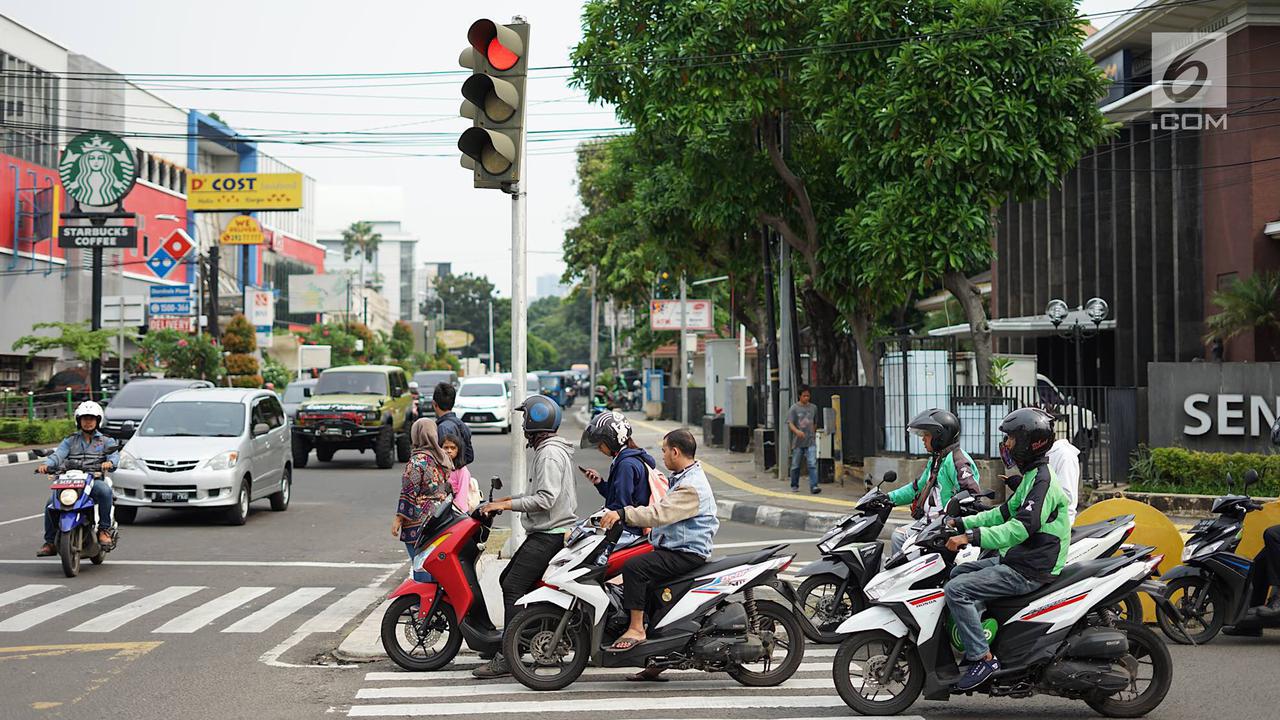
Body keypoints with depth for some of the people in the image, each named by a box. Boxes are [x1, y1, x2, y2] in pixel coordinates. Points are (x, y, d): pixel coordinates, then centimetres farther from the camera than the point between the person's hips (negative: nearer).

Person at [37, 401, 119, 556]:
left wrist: (110, 462, -27)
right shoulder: (70, 441, 22)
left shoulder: (105, 441, 18)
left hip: (94, 480, -2)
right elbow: (58, 455, 5)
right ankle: (50, 542, -9)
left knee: (105, 491, -36)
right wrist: (46, 464, -17)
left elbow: (114, 455, -1)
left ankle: (104, 530, -27)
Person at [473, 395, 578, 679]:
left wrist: (507, 505, -19)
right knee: (507, 580, 14)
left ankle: (506, 657, -18)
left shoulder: (550, 453, -15)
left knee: (513, 587, -15)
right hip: (546, 532, 11)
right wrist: (510, 499, 20)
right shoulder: (549, 449, 19)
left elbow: (546, 498, -24)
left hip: (550, 535, -11)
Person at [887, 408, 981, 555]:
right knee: (897, 536, 8)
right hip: (929, 520, 10)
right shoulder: (934, 461, 19)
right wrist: (890, 498, 21)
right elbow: (918, 487, 28)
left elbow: (973, 493, -24)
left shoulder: (956, 460, -14)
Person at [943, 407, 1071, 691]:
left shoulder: (1042, 481, -18)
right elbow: (1006, 512, 24)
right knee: (957, 572, 19)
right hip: (1013, 560, 11)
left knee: (956, 590, -20)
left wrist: (970, 537, -33)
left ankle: (983, 657, -17)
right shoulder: (1031, 476, 15)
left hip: (1029, 571, -11)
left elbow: (1022, 527, -29)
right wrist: (962, 523, 16)